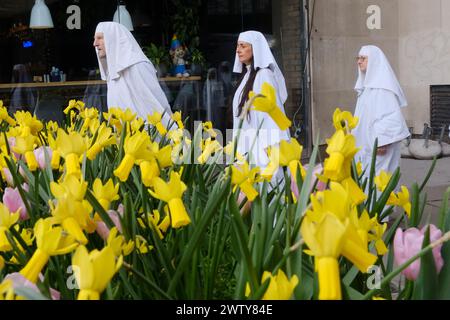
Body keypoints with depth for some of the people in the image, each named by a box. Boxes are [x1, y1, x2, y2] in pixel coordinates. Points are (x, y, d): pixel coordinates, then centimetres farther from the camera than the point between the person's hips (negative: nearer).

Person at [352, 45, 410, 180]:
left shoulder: (382, 84, -15)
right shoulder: (368, 83, 14)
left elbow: (391, 115, -21)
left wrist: (382, 141, -23)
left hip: (379, 144, -9)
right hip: (367, 143, 9)